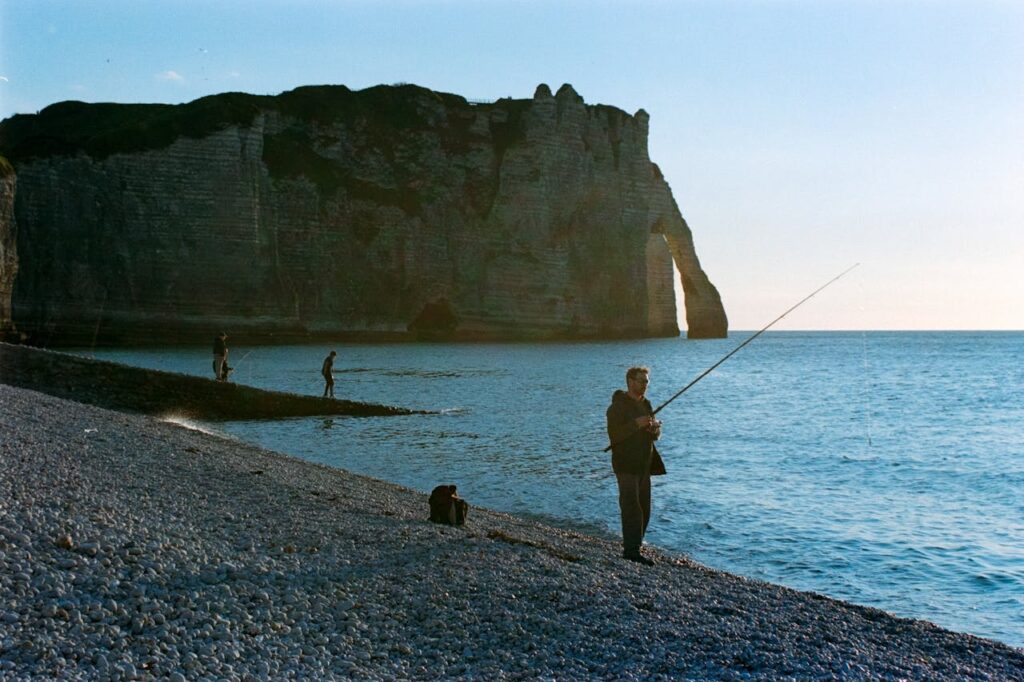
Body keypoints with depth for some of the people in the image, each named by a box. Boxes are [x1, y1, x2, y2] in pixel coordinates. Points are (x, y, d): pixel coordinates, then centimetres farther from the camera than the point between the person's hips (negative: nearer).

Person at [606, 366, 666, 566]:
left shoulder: (645, 404, 15)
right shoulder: (618, 406, -10)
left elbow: (655, 436, 17)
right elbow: (614, 435, -20)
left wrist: (655, 428, -6)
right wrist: (636, 424, -26)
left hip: (644, 465, 8)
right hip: (626, 465, -8)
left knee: (644, 509, 9)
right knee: (632, 507, -12)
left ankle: (631, 546, 18)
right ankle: (632, 550, -13)